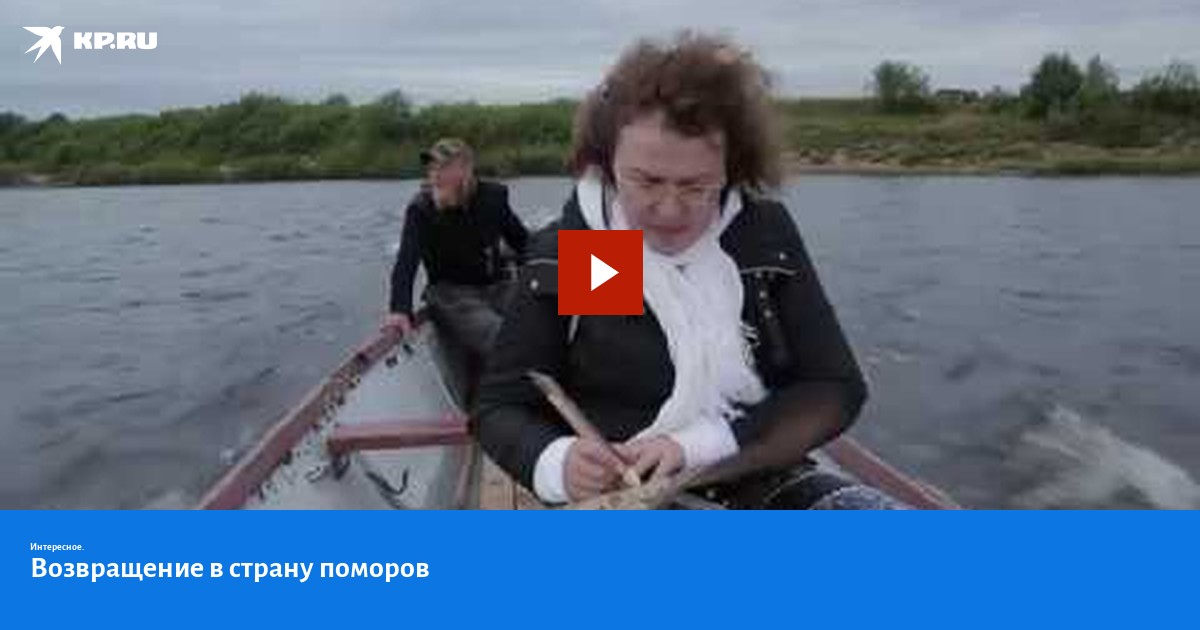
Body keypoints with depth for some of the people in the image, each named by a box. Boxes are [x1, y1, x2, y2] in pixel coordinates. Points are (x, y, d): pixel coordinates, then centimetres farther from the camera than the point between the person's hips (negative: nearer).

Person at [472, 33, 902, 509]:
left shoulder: (766, 234, -1)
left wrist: (701, 446, -17)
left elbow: (835, 388, -2)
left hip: (761, 483, 2)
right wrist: (556, 461, -23)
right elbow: (499, 406, 1)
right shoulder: (562, 256, -7)